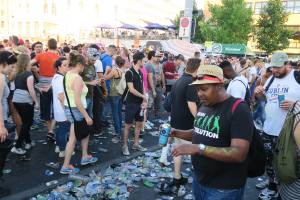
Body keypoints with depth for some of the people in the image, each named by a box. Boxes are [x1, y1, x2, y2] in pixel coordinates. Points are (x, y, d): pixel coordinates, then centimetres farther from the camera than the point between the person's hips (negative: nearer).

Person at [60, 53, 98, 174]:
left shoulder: (68, 75, 6)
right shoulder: (77, 78, -22)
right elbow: (77, 101, -25)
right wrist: (87, 116, -20)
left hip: (69, 108, 10)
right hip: (76, 110, -10)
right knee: (73, 139, 3)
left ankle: (85, 157, 33)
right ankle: (66, 167, 15)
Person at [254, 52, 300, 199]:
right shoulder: (271, 79, 9)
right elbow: (263, 97, 22)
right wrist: (258, 93, 0)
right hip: (269, 129, 6)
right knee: (268, 160, 18)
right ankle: (272, 185, 37)